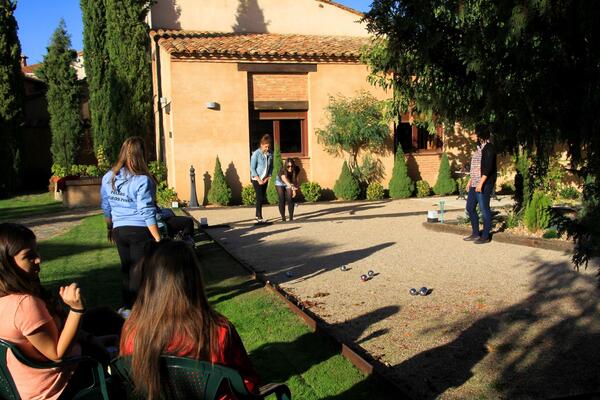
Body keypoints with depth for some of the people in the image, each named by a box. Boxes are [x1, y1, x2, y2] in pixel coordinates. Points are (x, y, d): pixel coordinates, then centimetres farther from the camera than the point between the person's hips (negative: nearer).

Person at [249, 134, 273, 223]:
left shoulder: (270, 154, -1)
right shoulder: (256, 153, -14)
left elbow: (271, 167, 8)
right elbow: (252, 168, -12)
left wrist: (268, 177, -4)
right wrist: (258, 179, -15)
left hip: (265, 179, 5)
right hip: (256, 179, -5)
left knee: (262, 198, 10)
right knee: (260, 198, -8)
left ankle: (257, 216, 22)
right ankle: (259, 218, -3)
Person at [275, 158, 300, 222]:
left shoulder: (296, 169, -29)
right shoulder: (282, 170, -39)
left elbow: (296, 179, -13)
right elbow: (285, 180, -54)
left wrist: (295, 189, -18)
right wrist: (292, 187, -69)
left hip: (290, 184, 2)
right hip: (280, 183, -2)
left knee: (290, 199, -10)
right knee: (282, 200, -9)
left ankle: (291, 218, -6)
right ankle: (283, 218, -1)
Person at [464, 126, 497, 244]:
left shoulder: (488, 148, -11)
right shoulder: (479, 147, 16)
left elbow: (488, 167, -19)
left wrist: (481, 183, -23)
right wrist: (470, 181, 19)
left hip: (484, 184, -10)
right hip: (475, 184, 10)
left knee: (484, 209, -3)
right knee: (470, 207, 12)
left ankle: (485, 236, 6)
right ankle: (475, 234, 22)